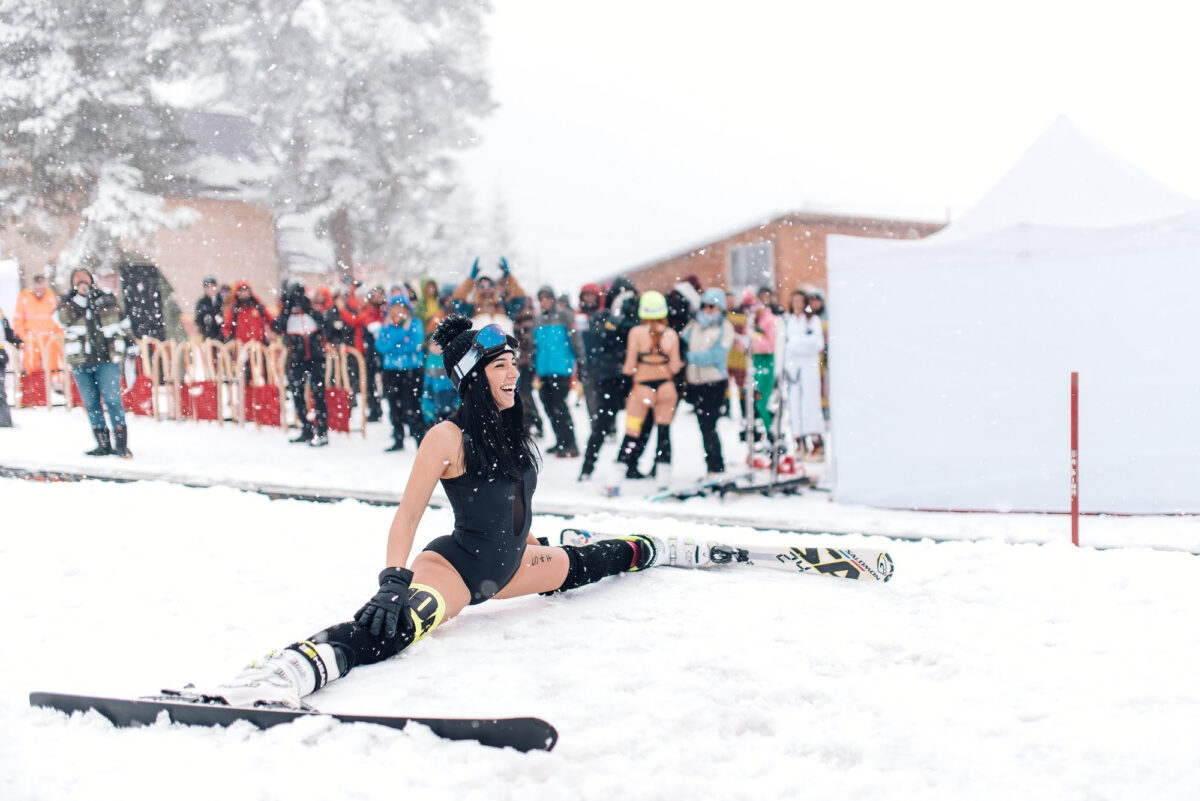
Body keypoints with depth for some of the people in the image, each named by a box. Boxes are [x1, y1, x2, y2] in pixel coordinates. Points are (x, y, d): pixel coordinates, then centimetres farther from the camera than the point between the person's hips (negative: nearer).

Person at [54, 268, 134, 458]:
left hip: (107, 359, -2)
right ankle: (103, 444, 11)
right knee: (91, 404, 5)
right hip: (81, 362, 2)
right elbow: (64, 318, -13)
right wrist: (79, 297, -16)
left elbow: (123, 323, 20)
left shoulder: (107, 299, 11)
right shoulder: (66, 301, 9)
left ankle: (121, 444, -9)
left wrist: (129, 344, 15)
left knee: (112, 400, -10)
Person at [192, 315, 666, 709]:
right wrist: (393, 580, -33)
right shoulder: (449, 437, -17)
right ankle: (292, 669, -63)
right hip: (455, 564, -8)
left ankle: (643, 551, 63)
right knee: (392, 625, -39)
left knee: (580, 565, 28)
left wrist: (528, 546, 31)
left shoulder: (511, 431, 6)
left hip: (505, 568, 8)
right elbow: (408, 515, -21)